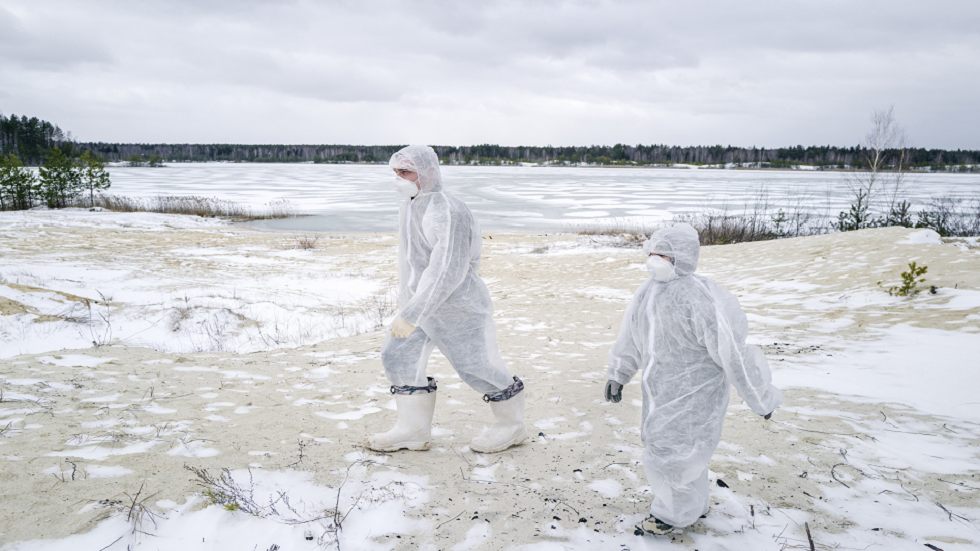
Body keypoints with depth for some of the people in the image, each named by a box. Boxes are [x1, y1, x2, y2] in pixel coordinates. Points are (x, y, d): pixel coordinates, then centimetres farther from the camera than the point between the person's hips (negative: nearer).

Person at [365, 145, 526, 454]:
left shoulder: (448, 213, -26)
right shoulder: (410, 206, 5)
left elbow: (446, 271, -31)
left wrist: (412, 315, -31)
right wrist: (406, 300, 24)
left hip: (458, 305, -9)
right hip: (422, 299, 9)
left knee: (475, 366, 3)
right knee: (398, 356, 6)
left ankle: (512, 426, 24)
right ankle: (412, 431, 17)